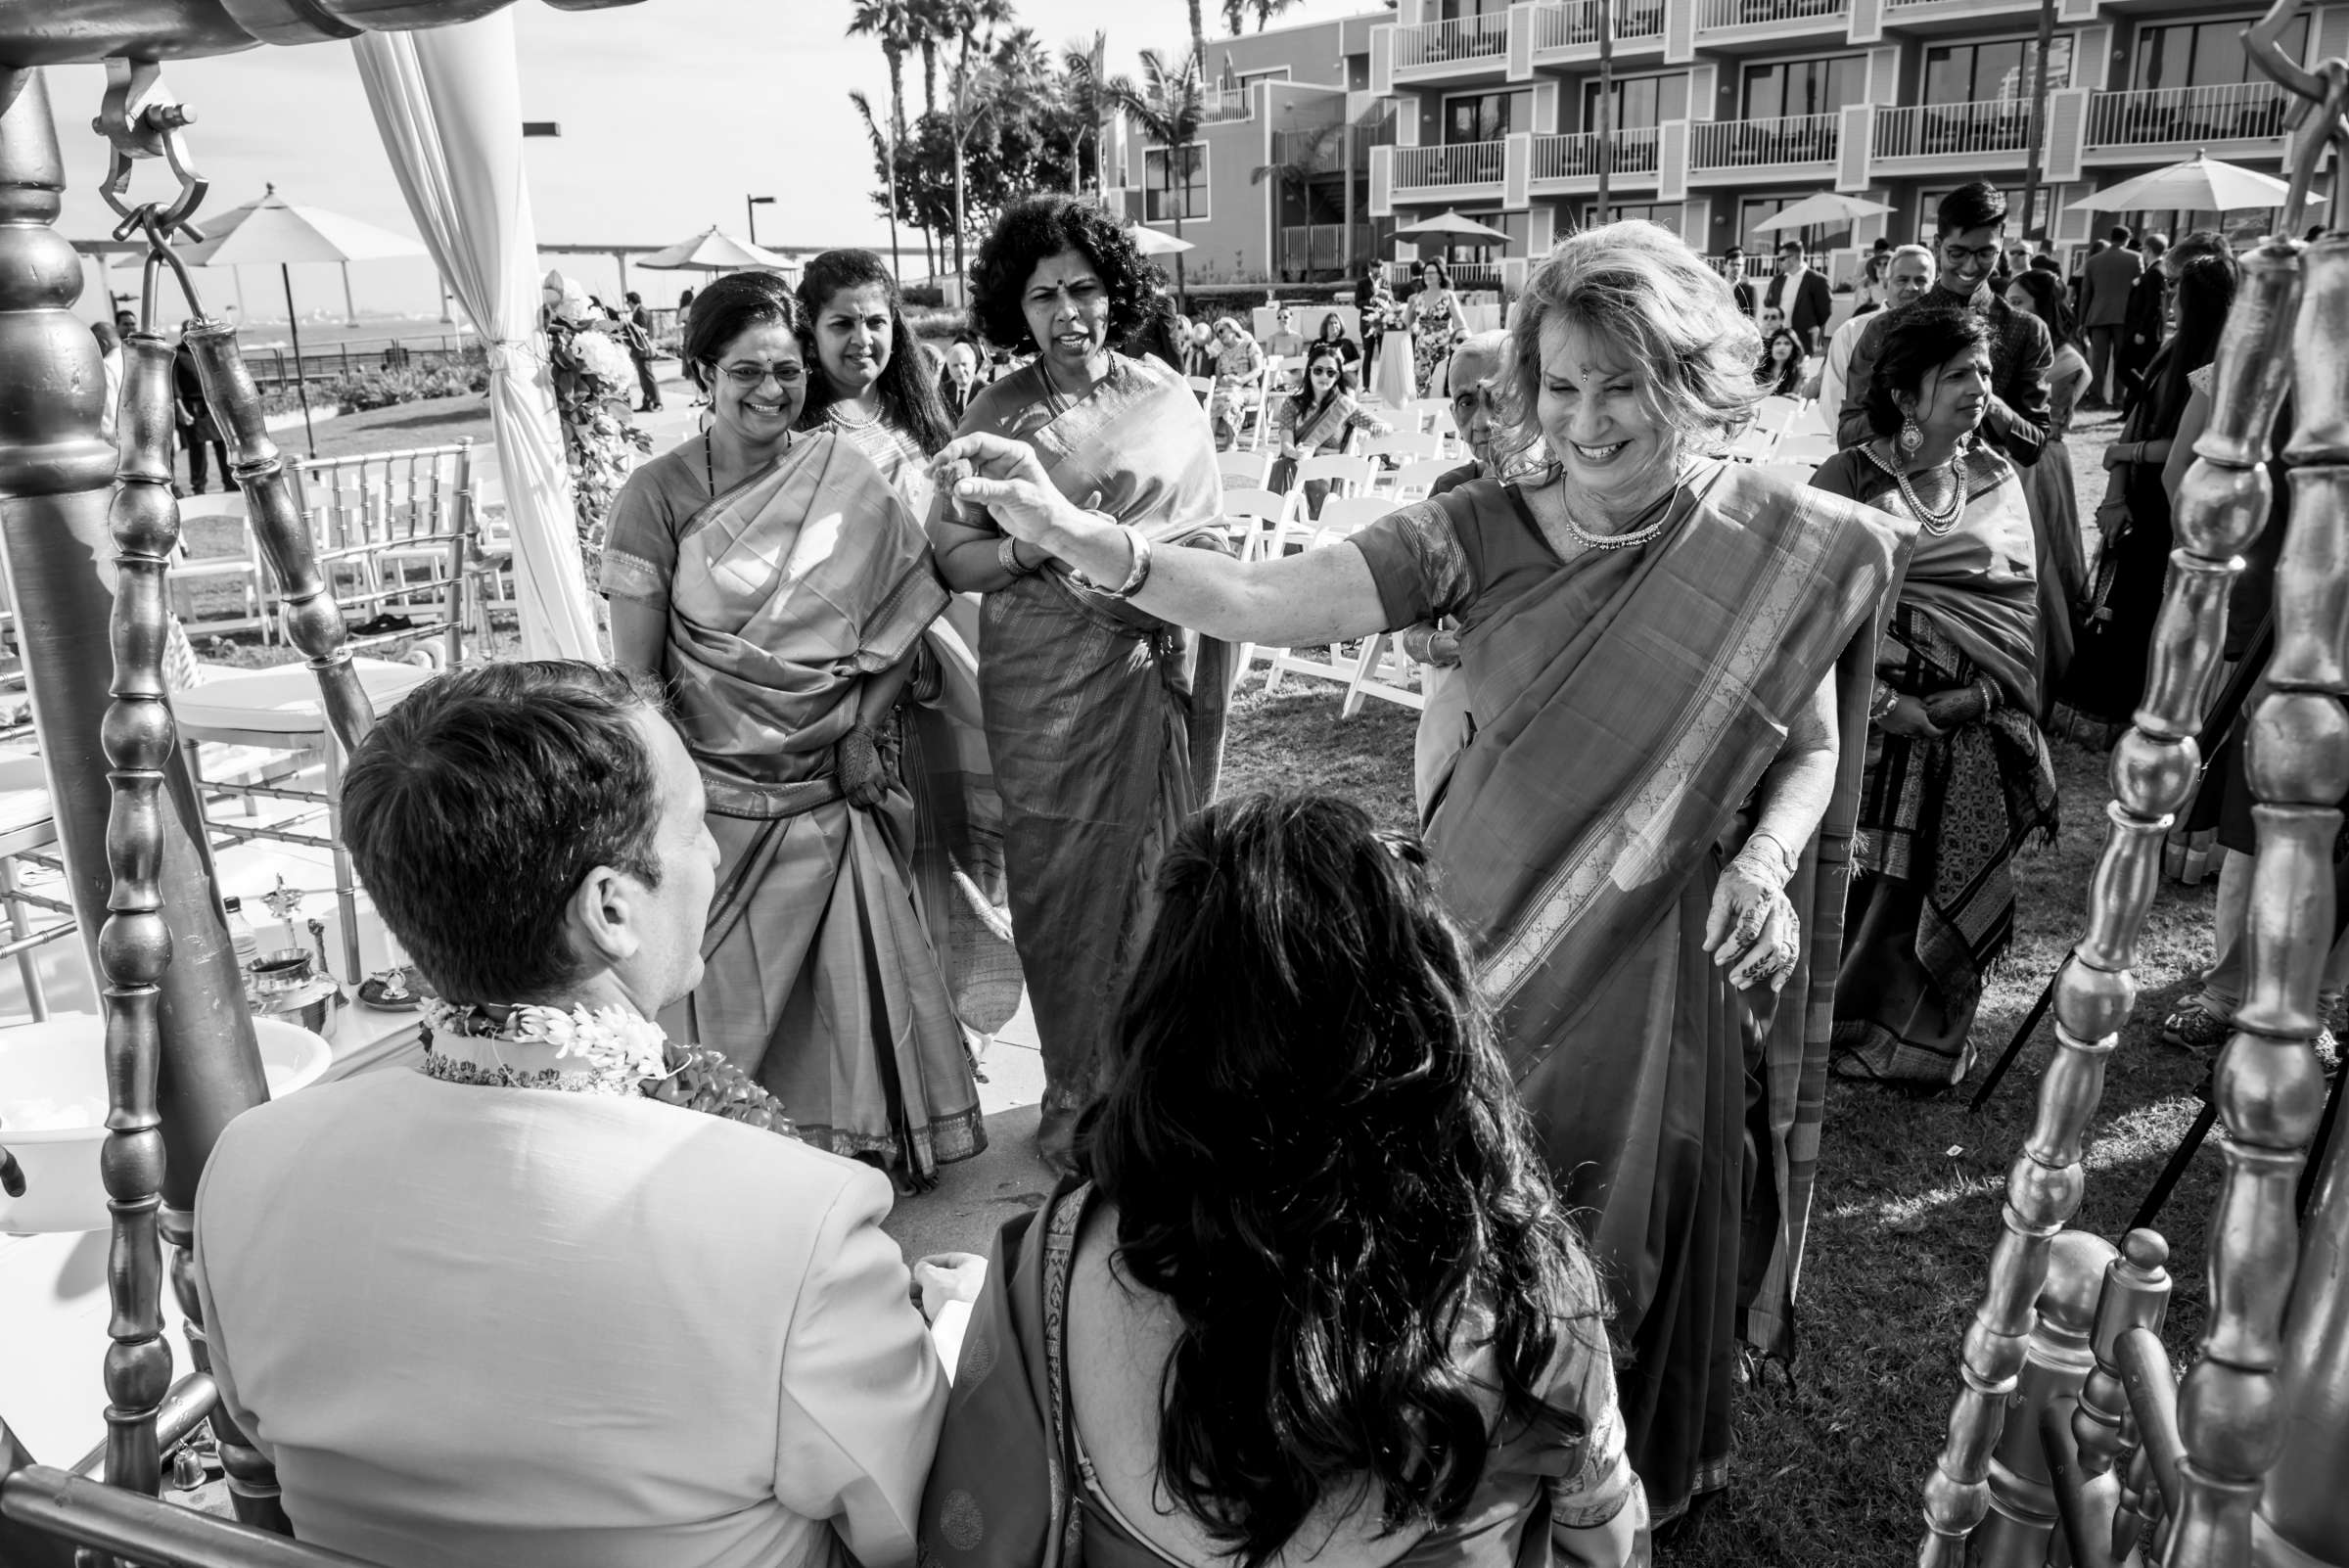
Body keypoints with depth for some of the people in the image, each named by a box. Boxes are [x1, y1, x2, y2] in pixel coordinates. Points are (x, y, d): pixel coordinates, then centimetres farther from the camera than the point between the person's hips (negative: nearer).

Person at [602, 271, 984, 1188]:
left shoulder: (849, 477, -1)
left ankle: (872, 1143, 33)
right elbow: (636, 673, -6)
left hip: (840, 784, 2)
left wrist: (862, 730, -7)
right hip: (725, 793, -2)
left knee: (861, 974, 10)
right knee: (735, 993, 8)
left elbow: (907, 622, 3)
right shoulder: (659, 496, -7)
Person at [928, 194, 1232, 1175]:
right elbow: (953, 558, -3)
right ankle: (1074, 1089, 20)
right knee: (1058, 881, 3)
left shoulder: (1167, 402, 4)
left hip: (1155, 671, 1)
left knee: (1154, 870, 8)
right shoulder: (996, 416, 1)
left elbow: (1210, 539, 8)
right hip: (1042, 683, -1)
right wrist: (1038, 548, -19)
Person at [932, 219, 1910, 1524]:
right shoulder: (1479, 534, -8)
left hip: (1663, 963, 0)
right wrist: (1079, 538, -33)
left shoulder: (1784, 548, -7)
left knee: (1644, 1234, 16)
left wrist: (1766, 860, -16)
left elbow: (1813, 751, 5)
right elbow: (1266, 603, -19)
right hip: (1481, 945, 1)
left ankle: (1652, 1475, 47)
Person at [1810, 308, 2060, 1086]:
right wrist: (1884, 701, -16)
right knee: (1860, 892, -1)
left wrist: (1981, 691, -9)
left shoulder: (1998, 482, 9)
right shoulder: (1846, 480, -3)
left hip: (1969, 736, 3)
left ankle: (1923, 1043, 29)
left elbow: (2021, 605, 8)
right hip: (1871, 725, -3)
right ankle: (1829, 1034, 20)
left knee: (1953, 893, 8)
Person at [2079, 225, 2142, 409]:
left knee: (2098, 358, 2)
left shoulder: (2093, 260, 9)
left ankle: (2096, 396, -3)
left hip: (2098, 316, 2)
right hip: (2124, 316, -2)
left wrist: (2082, 321, 15)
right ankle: (2119, 397, 2)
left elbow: (2085, 293, 10)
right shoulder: (2135, 258, 1)